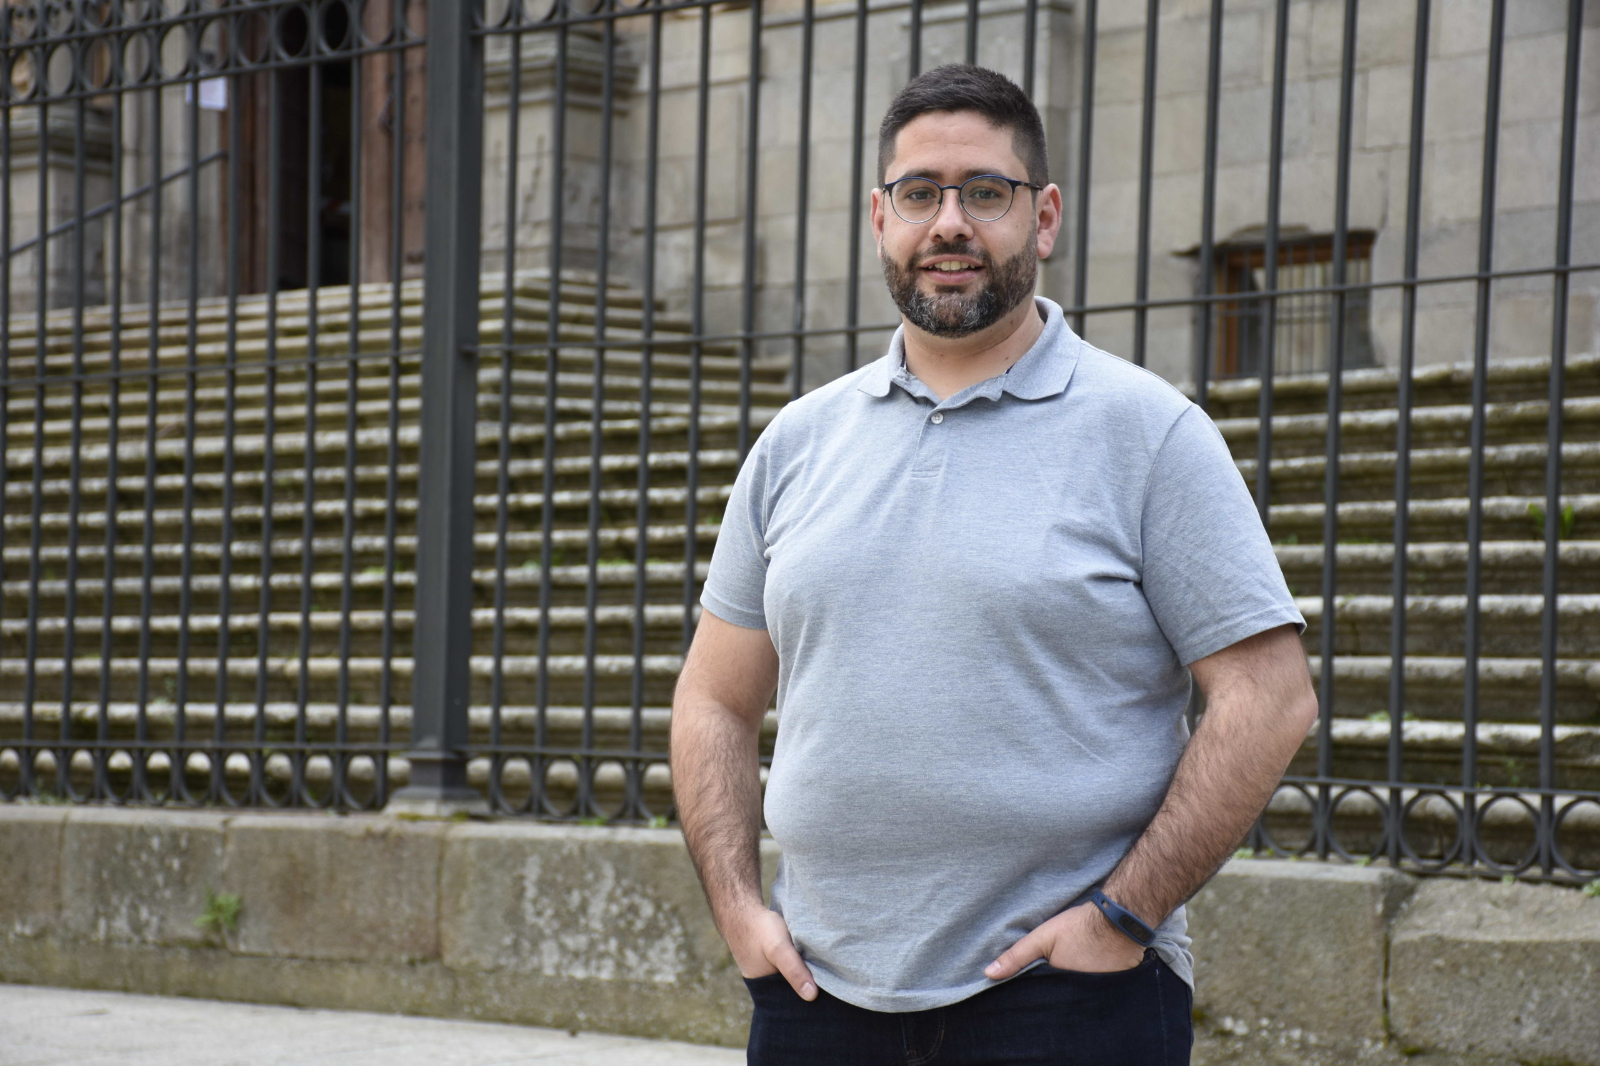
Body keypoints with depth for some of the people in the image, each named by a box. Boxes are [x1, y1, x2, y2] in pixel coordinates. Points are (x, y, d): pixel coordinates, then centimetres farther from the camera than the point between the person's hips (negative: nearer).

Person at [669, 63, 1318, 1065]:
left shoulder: (1147, 430, -2)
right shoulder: (798, 441, 11)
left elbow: (1270, 698, -7)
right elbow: (716, 701, 15)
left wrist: (1123, 915, -12)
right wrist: (738, 906, 2)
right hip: (820, 985, 4)